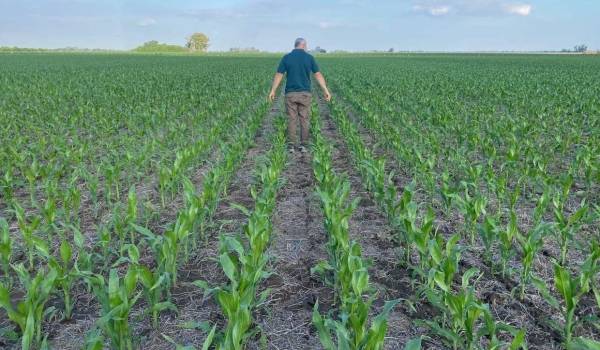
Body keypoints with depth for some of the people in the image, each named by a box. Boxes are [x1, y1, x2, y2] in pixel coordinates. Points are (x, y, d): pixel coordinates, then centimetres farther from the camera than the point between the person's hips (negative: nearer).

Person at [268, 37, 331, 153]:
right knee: (304, 120, 7)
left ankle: (292, 145, 6)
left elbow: (278, 75, 1)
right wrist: (325, 90, 1)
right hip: (305, 93, 0)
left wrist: (273, 90, 8)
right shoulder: (309, 57, 0)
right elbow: (318, 75, -2)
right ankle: (303, 145, 7)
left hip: (290, 94, 1)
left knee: (292, 120, 6)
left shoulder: (286, 57, 1)